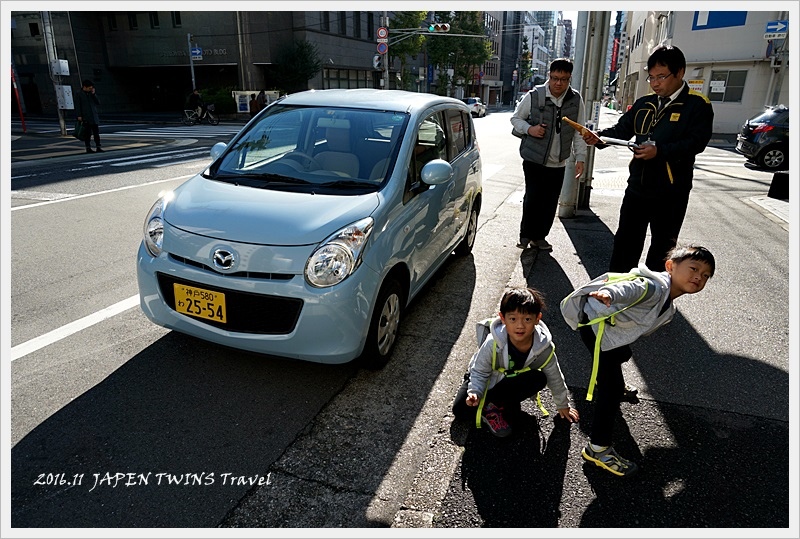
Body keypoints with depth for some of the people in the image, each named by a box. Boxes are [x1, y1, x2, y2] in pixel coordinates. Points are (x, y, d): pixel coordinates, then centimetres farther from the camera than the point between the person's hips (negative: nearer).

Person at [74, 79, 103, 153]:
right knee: (88, 133, -1)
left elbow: (98, 102, 6)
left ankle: (98, 147, 6)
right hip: (85, 117, -4)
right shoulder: (79, 94, -1)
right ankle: (88, 148, 3)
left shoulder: (91, 93, 13)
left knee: (96, 132, 2)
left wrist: (93, 94, -4)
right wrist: (79, 116, -11)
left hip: (94, 116, 4)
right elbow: (77, 105, -4)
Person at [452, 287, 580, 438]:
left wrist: (563, 405, 7)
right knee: (460, 411, -19)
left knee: (539, 379, -30)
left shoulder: (544, 348, -26)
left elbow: (555, 378, -7)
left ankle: (493, 406, -17)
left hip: (513, 382, 3)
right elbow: (479, 372, -17)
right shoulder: (493, 344, -33)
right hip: (488, 379, -2)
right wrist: (475, 392, -35)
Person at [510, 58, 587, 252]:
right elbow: (515, 118, 6)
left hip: (558, 163, 3)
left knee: (550, 203, 6)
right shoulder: (534, 96, -5)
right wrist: (529, 129, -14)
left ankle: (540, 236, 22)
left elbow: (579, 133, 8)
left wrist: (580, 158, 3)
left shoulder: (576, 100, 3)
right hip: (533, 159, -3)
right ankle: (525, 235, 15)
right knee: (532, 198, -4)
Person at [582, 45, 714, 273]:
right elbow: (622, 129, 9)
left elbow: (697, 141, -17)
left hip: (670, 192, -5)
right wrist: (599, 137, -11)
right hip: (637, 186, 5)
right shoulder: (644, 104, 9)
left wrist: (660, 151, -29)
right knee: (625, 241, 13)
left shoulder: (697, 105, -8)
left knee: (662, 248, 10)